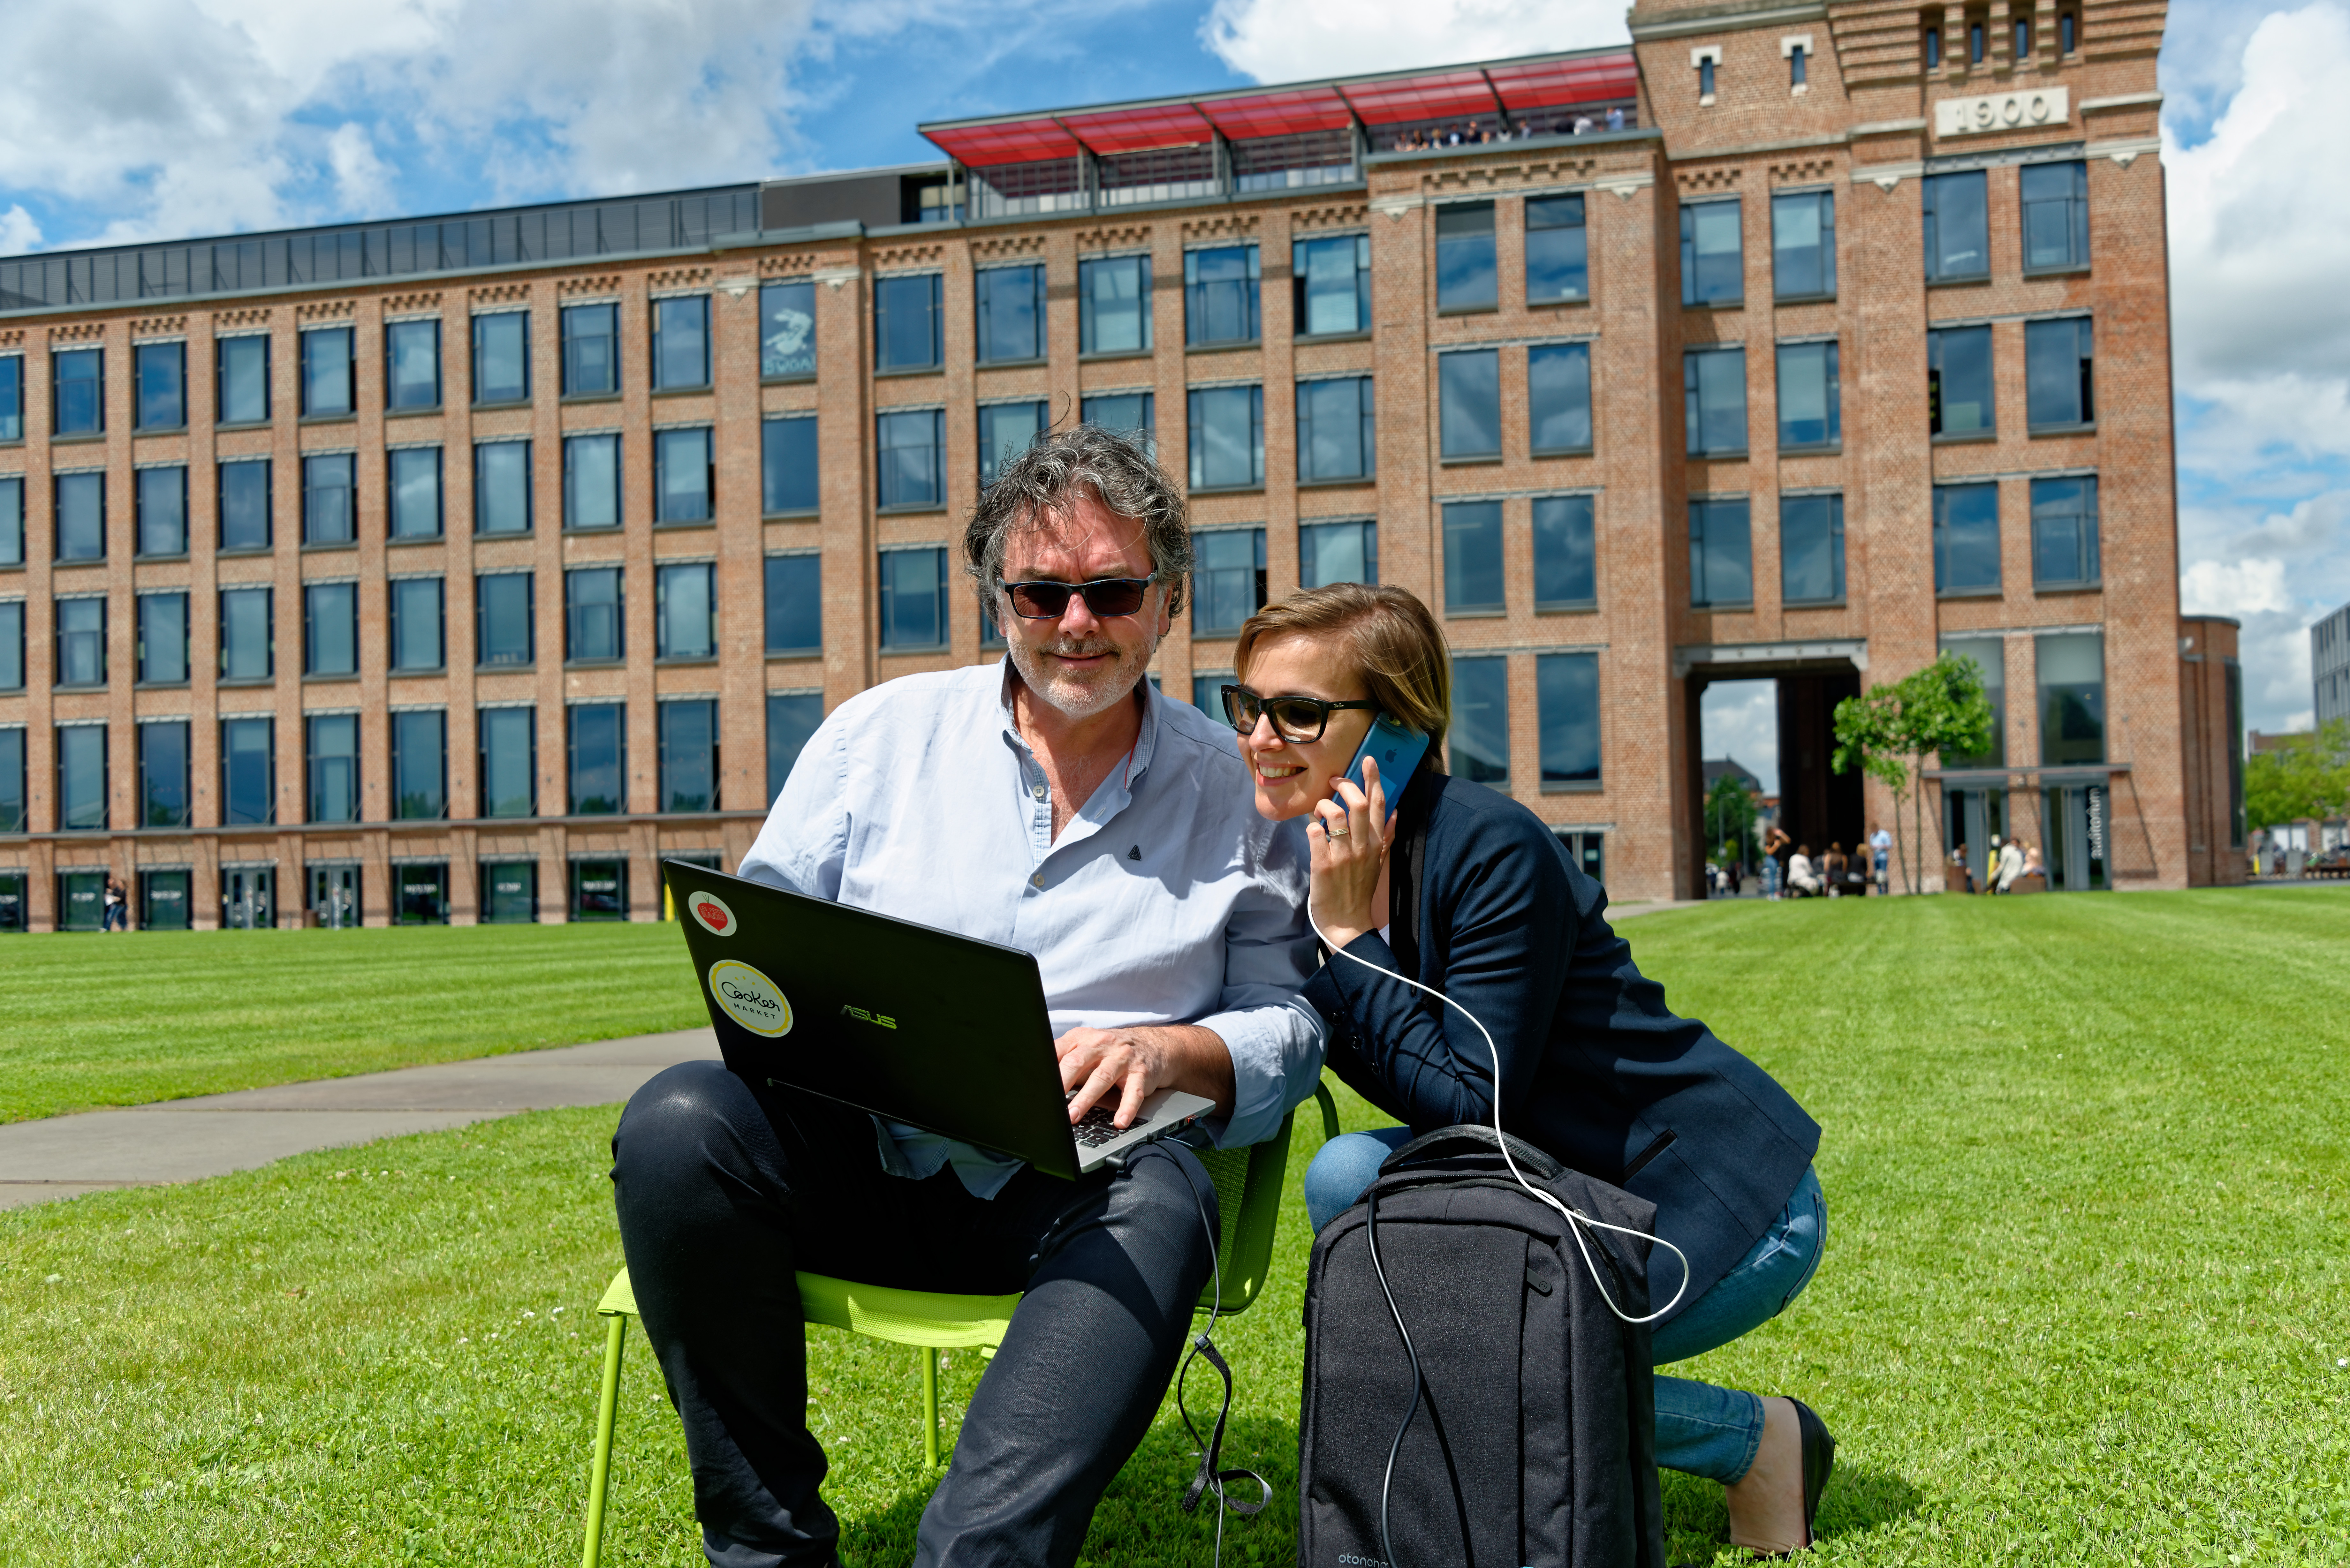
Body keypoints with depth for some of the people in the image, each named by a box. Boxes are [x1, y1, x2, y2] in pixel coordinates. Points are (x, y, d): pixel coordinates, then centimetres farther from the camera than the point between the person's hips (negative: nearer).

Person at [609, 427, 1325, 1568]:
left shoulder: (1237, 789, 9)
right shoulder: (881, 733, 11)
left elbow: (1292, 1025, 8)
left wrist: (1165, 1052, -14)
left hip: (1080, 1183, -1)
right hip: (861, 1153, 2)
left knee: (1158, 1210, -36)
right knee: (678, 1123, -27)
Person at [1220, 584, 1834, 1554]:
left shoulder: (1493, 850, -24)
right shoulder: (1329, 858, 0)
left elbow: (1467, 1104, -26)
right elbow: (1405, 1084, 2)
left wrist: (1345, 931, -24)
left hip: (1731, 1210, -7)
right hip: (1582, 1189, 8)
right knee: (1350, 1177, -14)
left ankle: (1761, 1440, 2)